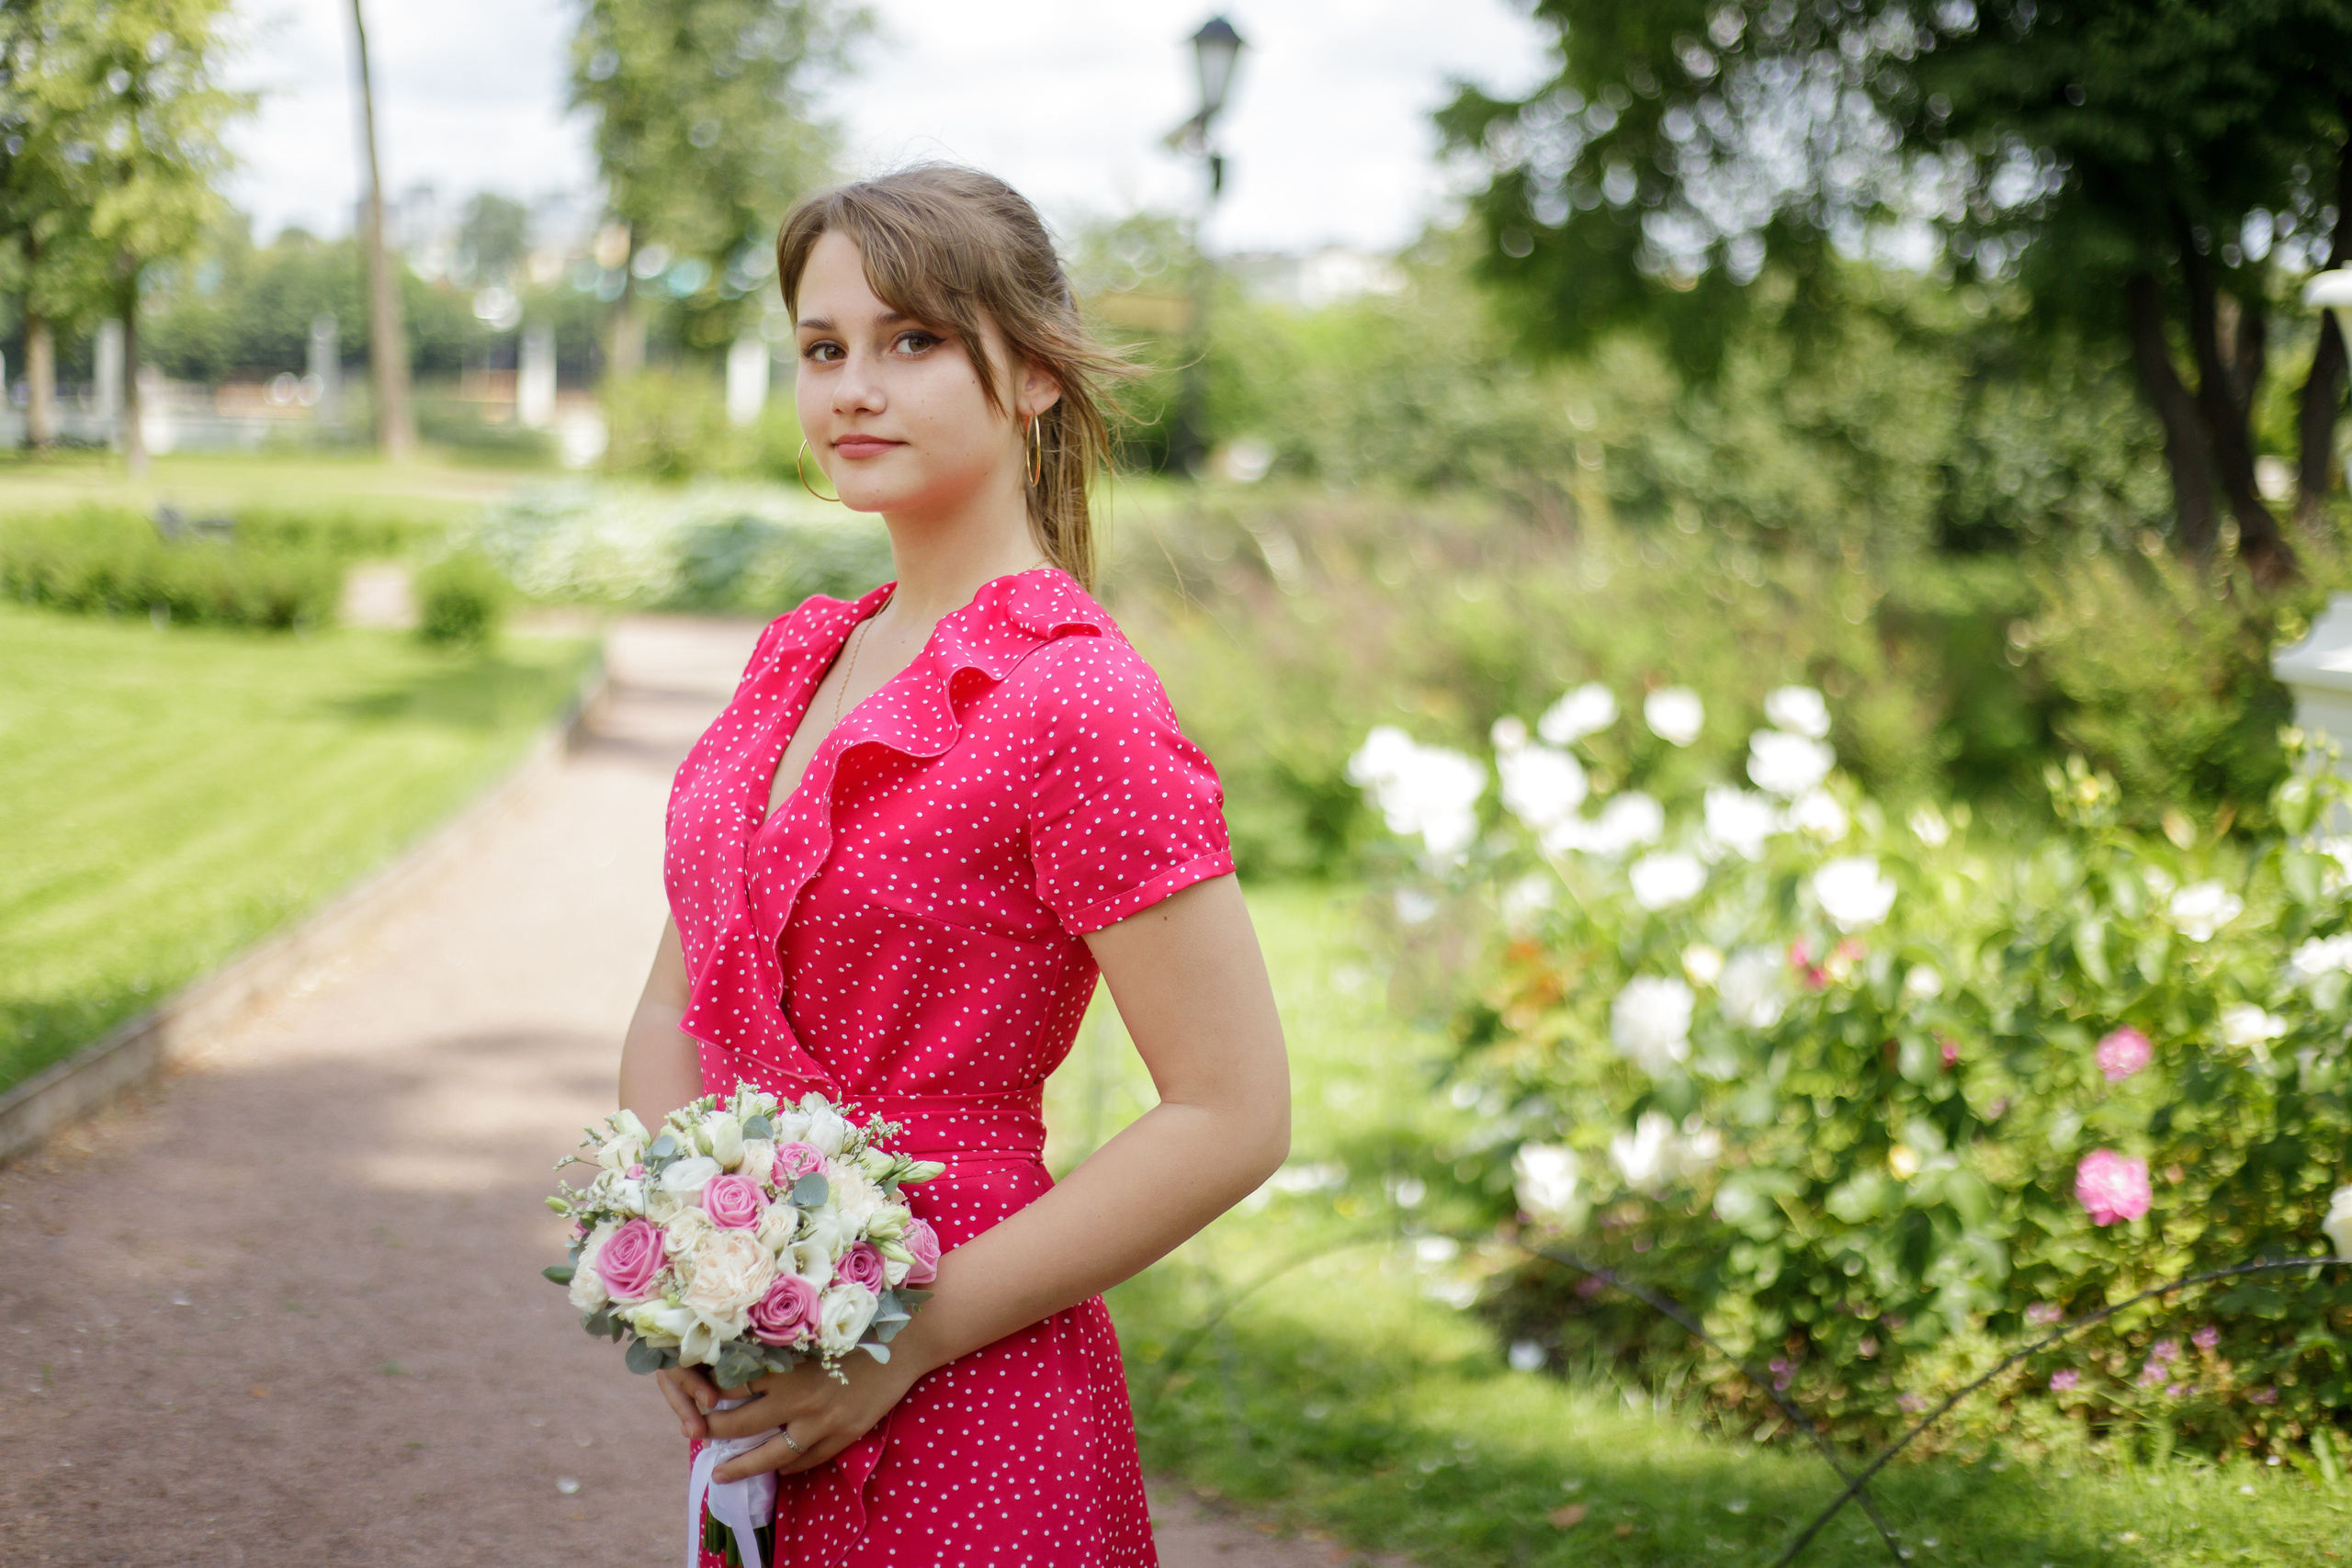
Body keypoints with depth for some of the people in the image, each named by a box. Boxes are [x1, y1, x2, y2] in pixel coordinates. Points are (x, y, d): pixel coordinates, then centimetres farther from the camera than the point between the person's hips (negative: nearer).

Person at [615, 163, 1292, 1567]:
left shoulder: (1075, 699, -17)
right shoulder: (802, 661, 6)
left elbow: (1235, 1115, -18)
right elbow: (679, 1002, 12)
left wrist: (909, 1338, -17)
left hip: (954, 1442, -7)